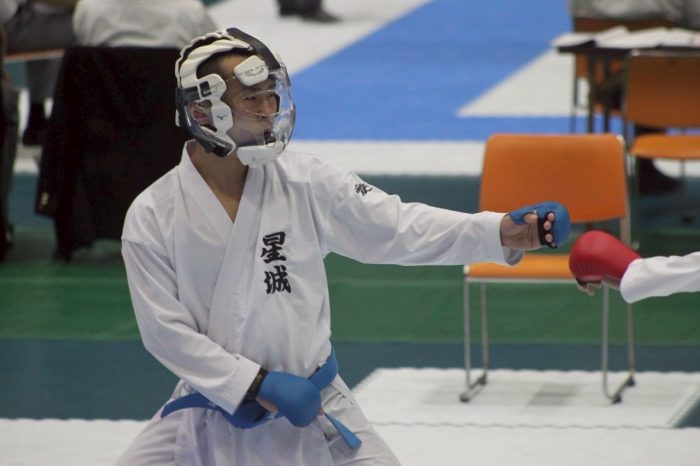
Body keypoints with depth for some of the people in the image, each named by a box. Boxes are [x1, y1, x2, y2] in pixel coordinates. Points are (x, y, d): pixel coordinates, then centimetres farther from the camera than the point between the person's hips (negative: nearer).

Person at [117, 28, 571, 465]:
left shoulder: (306, 182, -9)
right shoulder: (152, 217, -11)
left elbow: (397, 228, -12)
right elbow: (166, 331, -10)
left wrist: (508, 231, -25)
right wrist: (260, 385, -18)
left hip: (312, 406, 1)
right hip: (212, 415, -1)